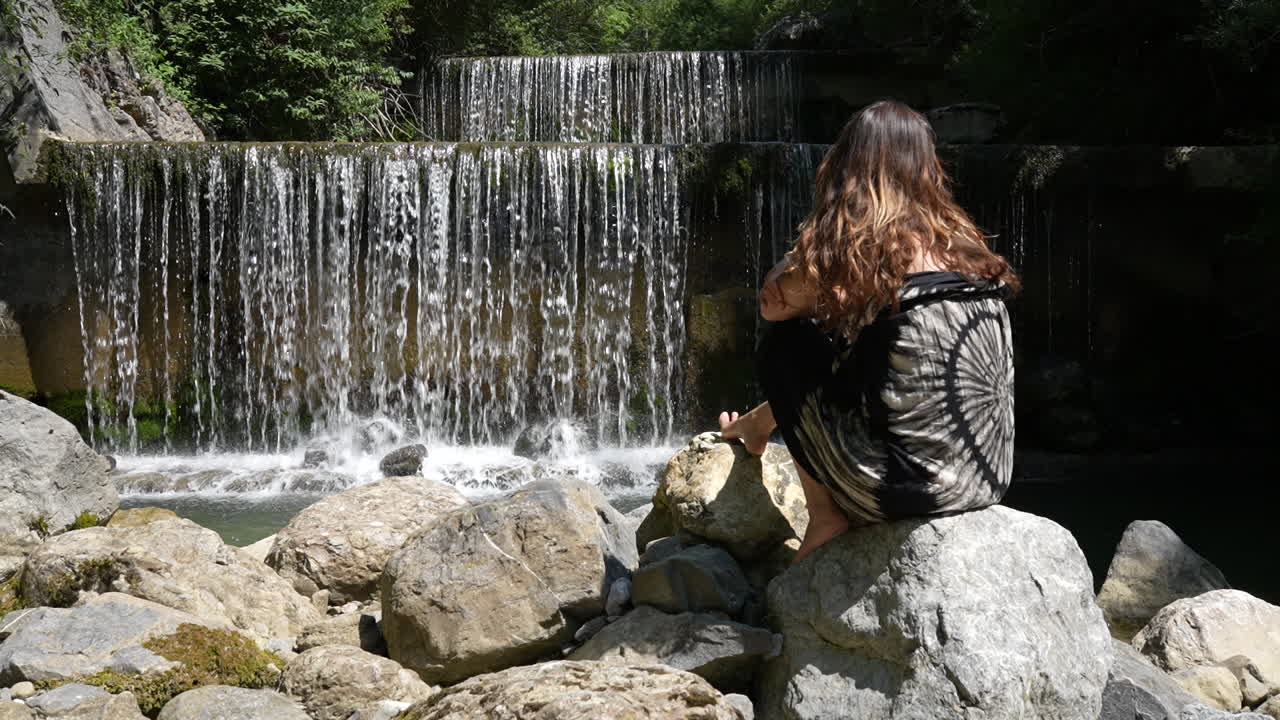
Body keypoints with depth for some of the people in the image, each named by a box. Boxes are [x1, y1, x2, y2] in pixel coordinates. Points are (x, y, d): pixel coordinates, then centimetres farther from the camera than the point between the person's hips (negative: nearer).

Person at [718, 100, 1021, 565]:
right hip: (988, 482, 6)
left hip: (913, 487, -6)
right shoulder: (958, 240, 9)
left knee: (784, 343, 11)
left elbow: (772, 307, 9)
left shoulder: (851, 247, -9)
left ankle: (826, 517, 20)